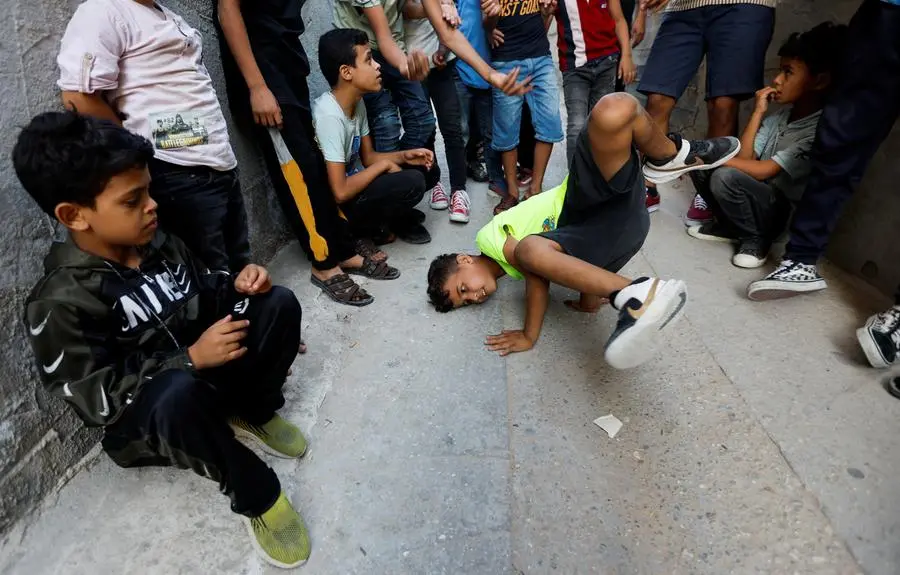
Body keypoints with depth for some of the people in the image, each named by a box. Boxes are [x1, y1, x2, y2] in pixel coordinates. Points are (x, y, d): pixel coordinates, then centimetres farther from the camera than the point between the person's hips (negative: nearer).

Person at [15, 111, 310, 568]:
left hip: (207, 365, 6)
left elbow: (204, 290, 12)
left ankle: (255, 414, 5)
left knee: (279, 303, -10)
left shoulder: (158, 244, -2)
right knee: (178, 394, -42)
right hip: (140, 419, -5)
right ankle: (256, 498, -18)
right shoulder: (60, 303, -20)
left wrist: (237, 286, -12)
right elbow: (94, 399, -22)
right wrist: (191, 359, -31)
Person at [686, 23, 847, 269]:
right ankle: (731, 226, 7)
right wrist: (758, 112, -8)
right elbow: (744, 159, -5)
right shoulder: (781, 113, 3)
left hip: (784, 213, -7)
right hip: (759, 196, 7)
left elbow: (762, 171, -23)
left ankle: (757, 238, -7)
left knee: (726, 177, -31)